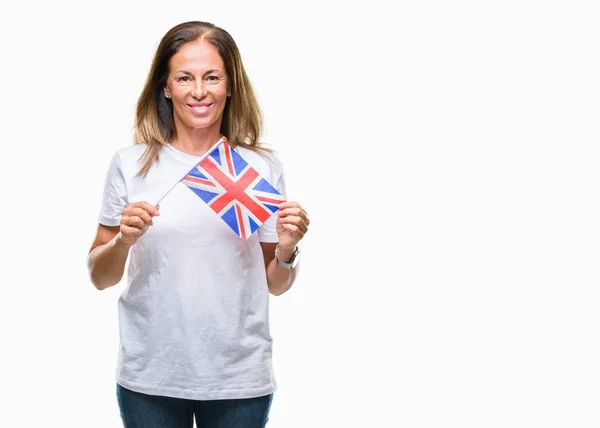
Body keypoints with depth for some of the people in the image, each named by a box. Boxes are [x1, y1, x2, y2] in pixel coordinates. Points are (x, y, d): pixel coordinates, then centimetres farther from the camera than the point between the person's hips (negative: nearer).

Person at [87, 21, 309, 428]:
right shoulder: (131, 164, -3)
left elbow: (275, 286, 6)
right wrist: (123, 241, -15)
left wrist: (287, 250, -13)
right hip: (150, 379, 0)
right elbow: (100, 277, 3)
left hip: (240, 379, 0)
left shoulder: (263, 167, -1)